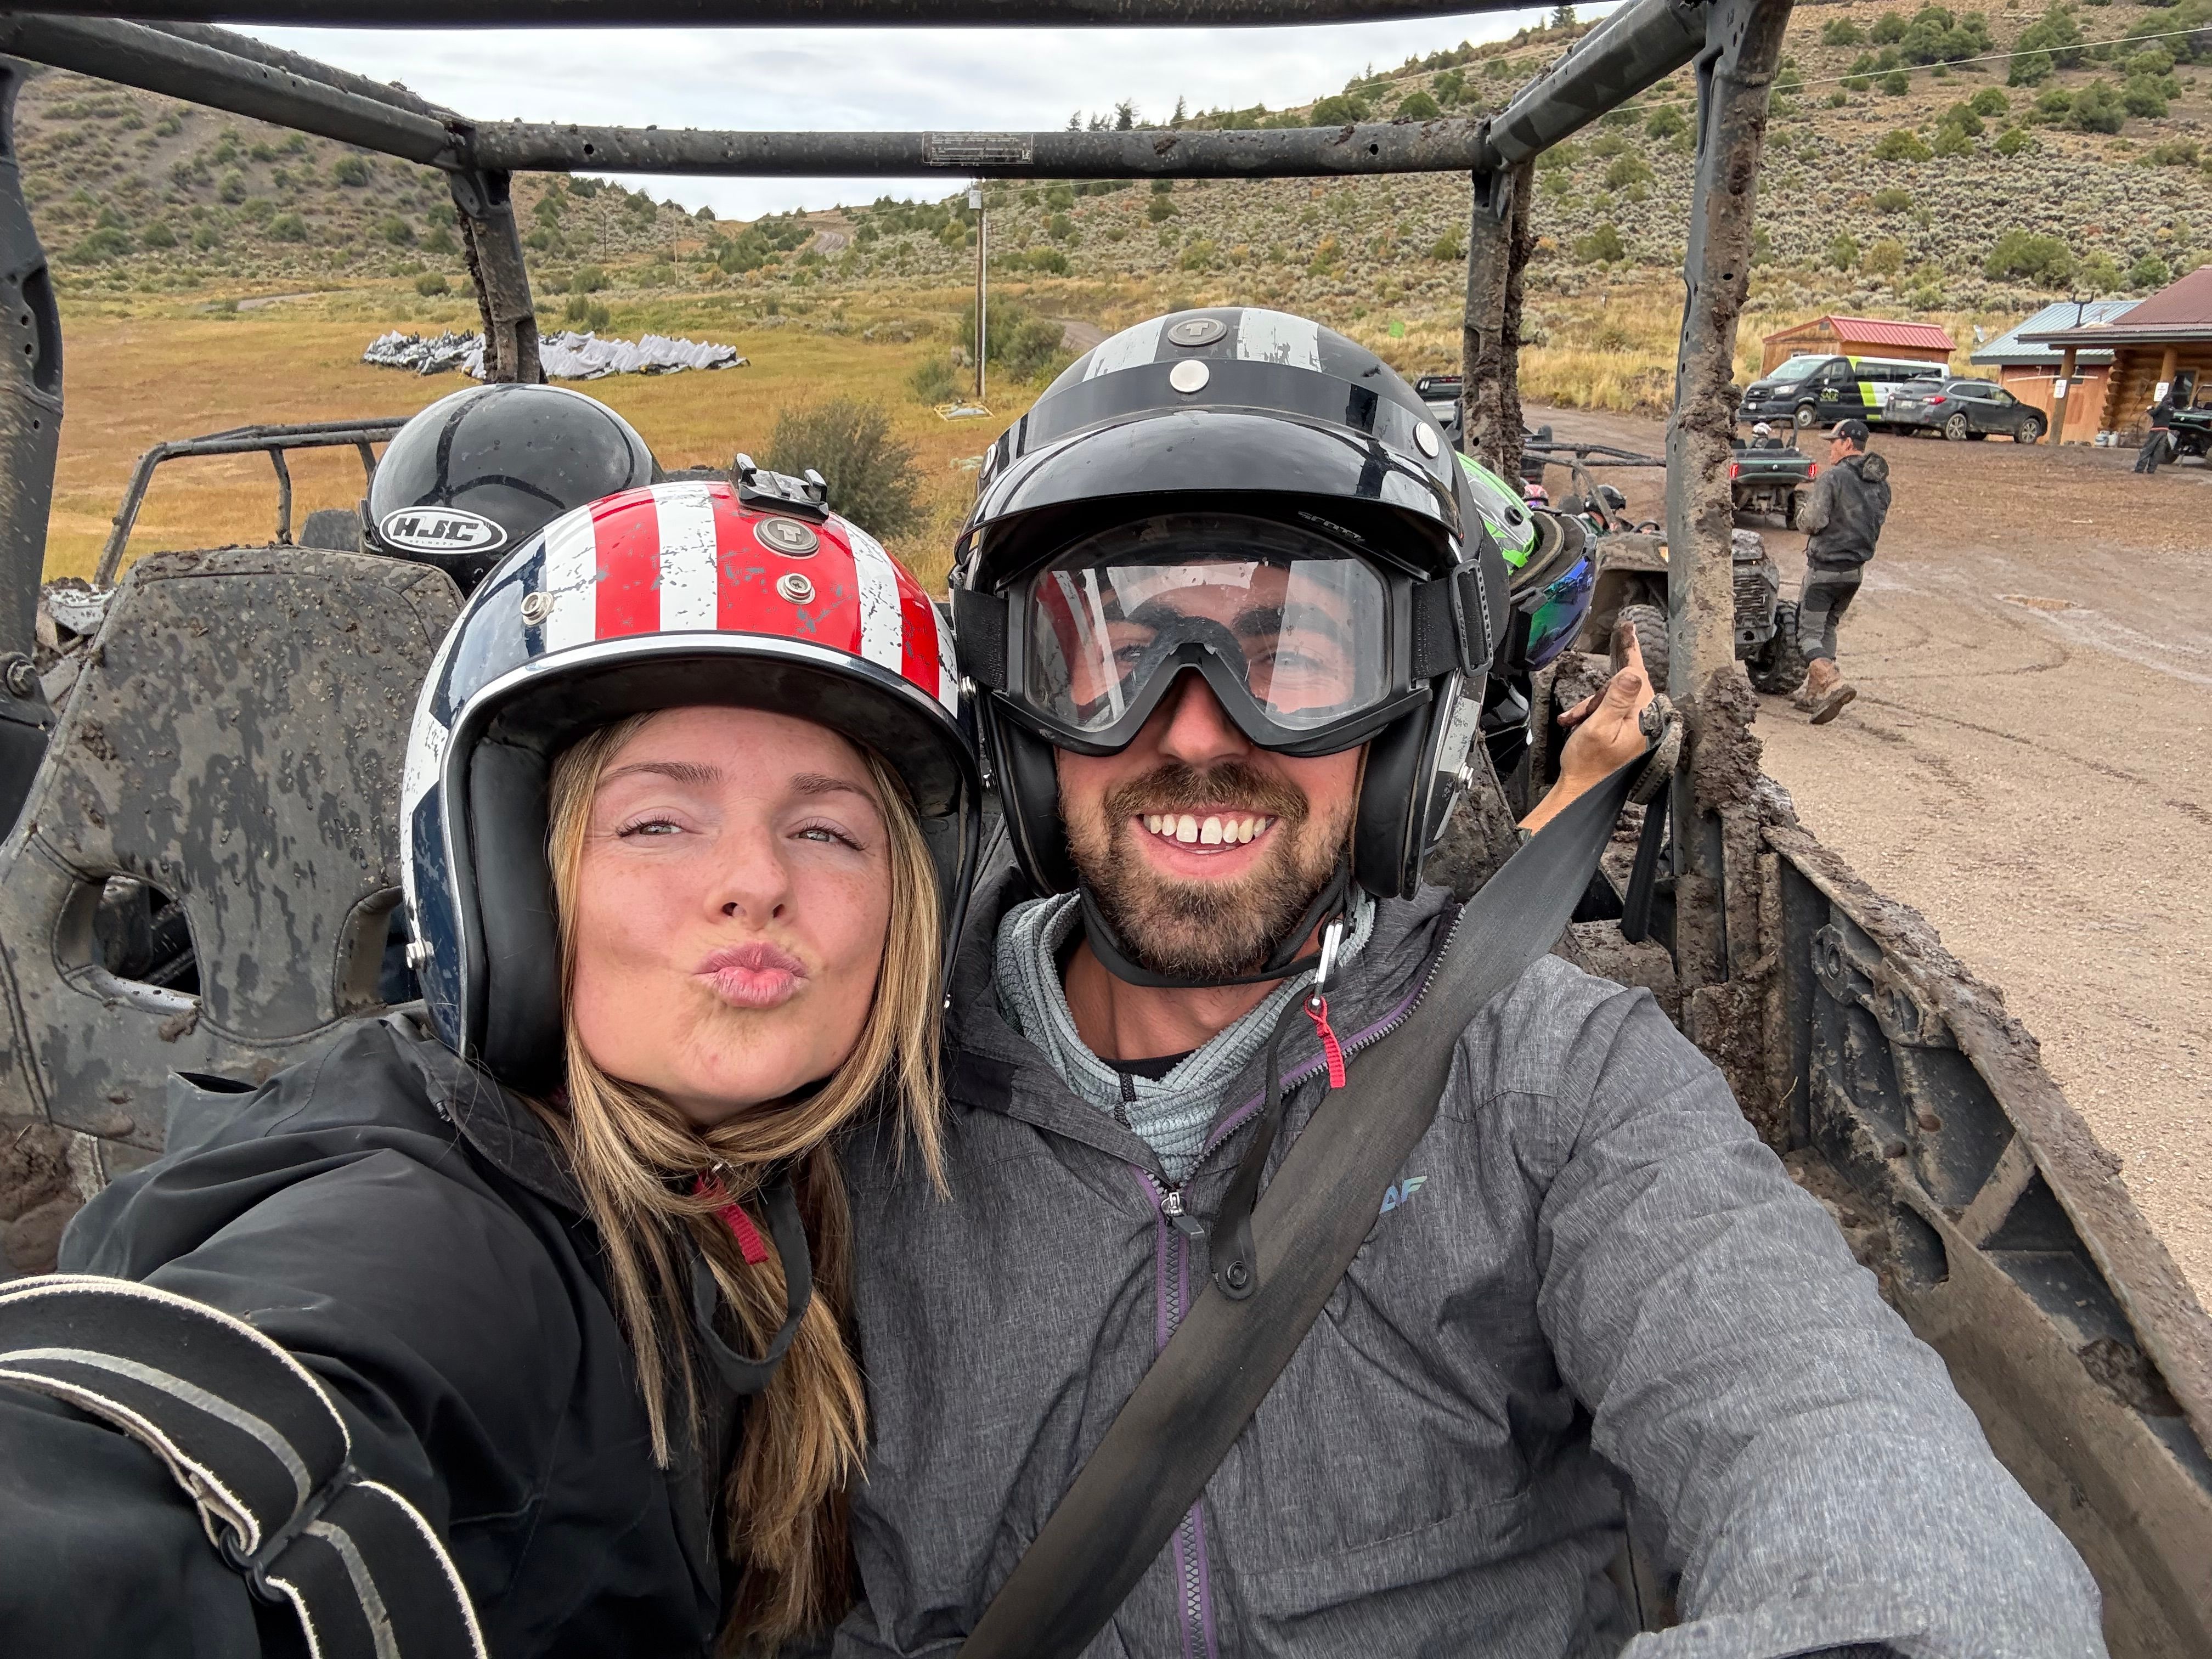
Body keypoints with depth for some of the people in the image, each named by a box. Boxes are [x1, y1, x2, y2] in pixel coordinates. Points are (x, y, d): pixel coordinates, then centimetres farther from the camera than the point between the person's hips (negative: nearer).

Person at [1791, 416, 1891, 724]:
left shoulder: (1833, 477, -16)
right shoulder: (1881, 483, 9)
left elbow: (1811, 522, -21)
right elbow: (1876, 526, 15)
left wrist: (1803, 512, 1)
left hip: (1825, 568, -8)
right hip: (1857, 569, 8)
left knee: (1809, 631, -3)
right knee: (1828, 627, 19)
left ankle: (1832, 682, -24)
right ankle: (1813, 692, 21)